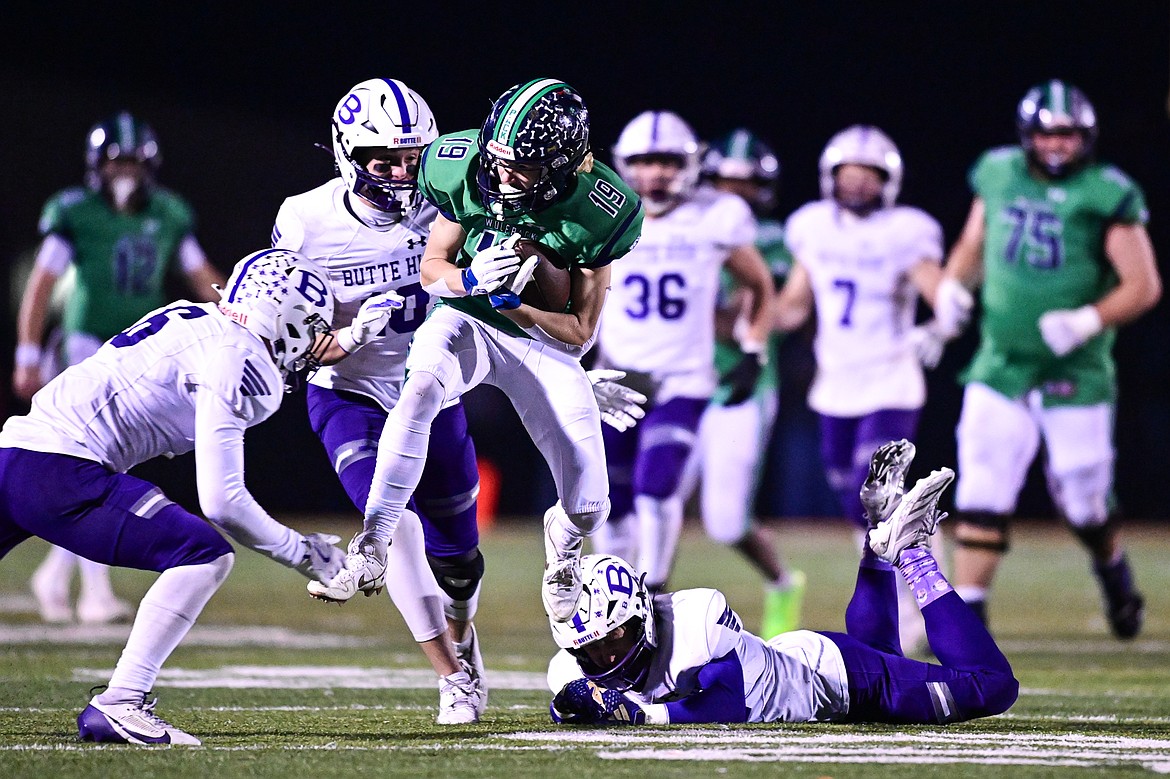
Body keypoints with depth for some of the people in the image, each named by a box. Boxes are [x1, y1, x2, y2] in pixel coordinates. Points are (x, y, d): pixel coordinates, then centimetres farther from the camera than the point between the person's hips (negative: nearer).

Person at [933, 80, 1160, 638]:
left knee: (1083, 503, 8)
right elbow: (971, 249, 19)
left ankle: (1114, 571, 39)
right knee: (981, 495, -7)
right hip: (1001, 366, 2)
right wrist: (951, 290, -1)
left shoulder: (1106, 196, -9)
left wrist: (1089, 320, -23)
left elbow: (1143, 286, -9)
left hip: (1075, 374, -2)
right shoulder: (998, 177, 3)